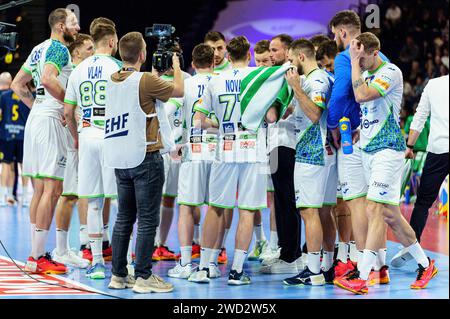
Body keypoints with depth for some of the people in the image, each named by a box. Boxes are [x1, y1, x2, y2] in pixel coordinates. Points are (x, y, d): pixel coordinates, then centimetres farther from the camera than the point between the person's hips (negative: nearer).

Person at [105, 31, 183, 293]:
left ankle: (118, 275, 17)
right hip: (145, 156, -7)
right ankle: (143, 277, -1)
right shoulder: (145, 80, -14)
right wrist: (176, 65, 14)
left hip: (119, 159, 7)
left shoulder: (112, 80, 7)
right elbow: (179, 91, -1)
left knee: (124, 218, 14)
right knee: (147, 220, -2)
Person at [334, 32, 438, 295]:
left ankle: (362, 278, -20)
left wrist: (355, 61, -19)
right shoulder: (365, 75, 15)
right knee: (390, 214, 10)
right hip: (369, 150, 9)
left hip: (388, 148, -9)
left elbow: (362, 95, -26)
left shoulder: (391, 72, -11)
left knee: (375, 210, -15)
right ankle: (425, 265, 22)